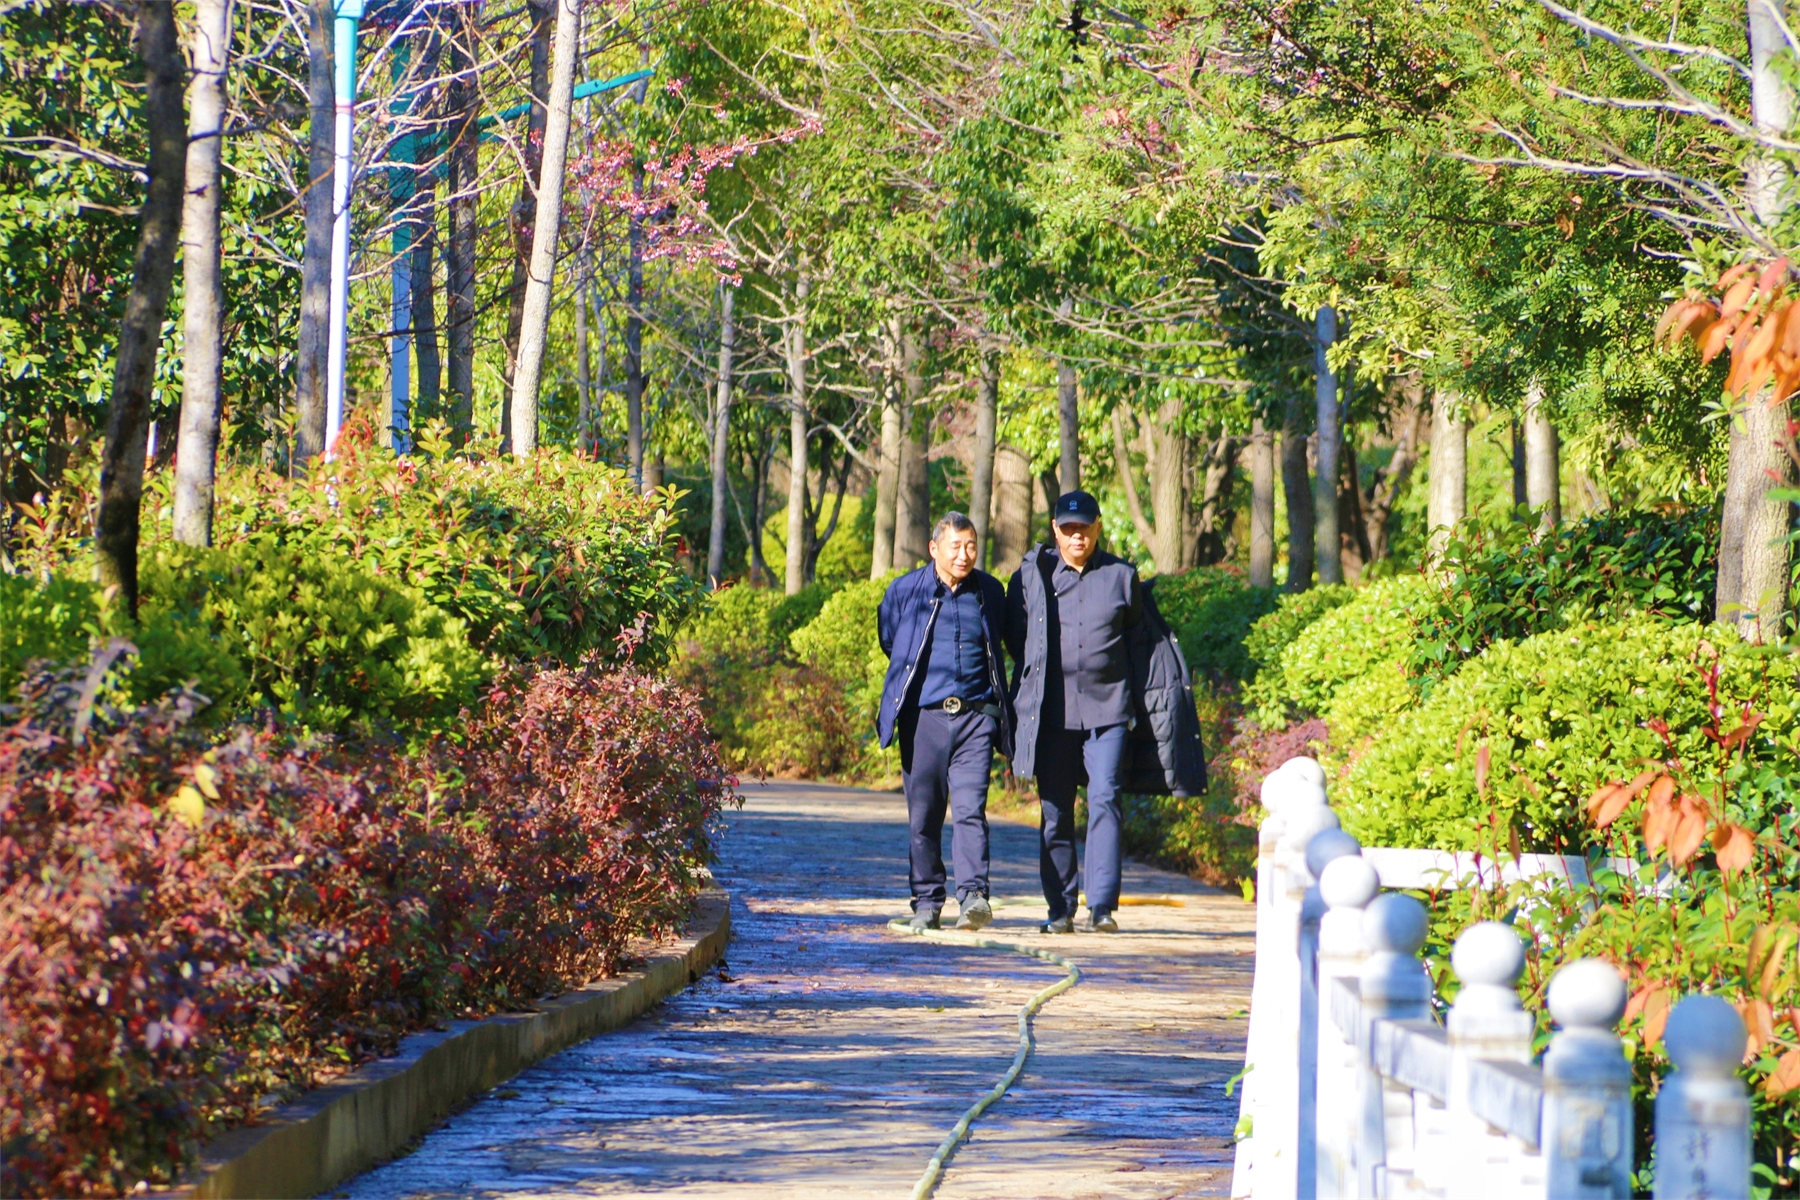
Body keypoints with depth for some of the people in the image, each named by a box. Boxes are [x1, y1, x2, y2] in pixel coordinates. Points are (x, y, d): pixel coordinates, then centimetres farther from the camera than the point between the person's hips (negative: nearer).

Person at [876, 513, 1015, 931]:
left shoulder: (991, 593, 8)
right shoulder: (905, 591, 4)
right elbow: (889, 643, 20)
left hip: (975, 716, 0)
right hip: (923, 717, 0)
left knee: (970, 809, -12)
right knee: (923, 815, 3)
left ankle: (974, 896, -19)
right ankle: (927, 902, 11)